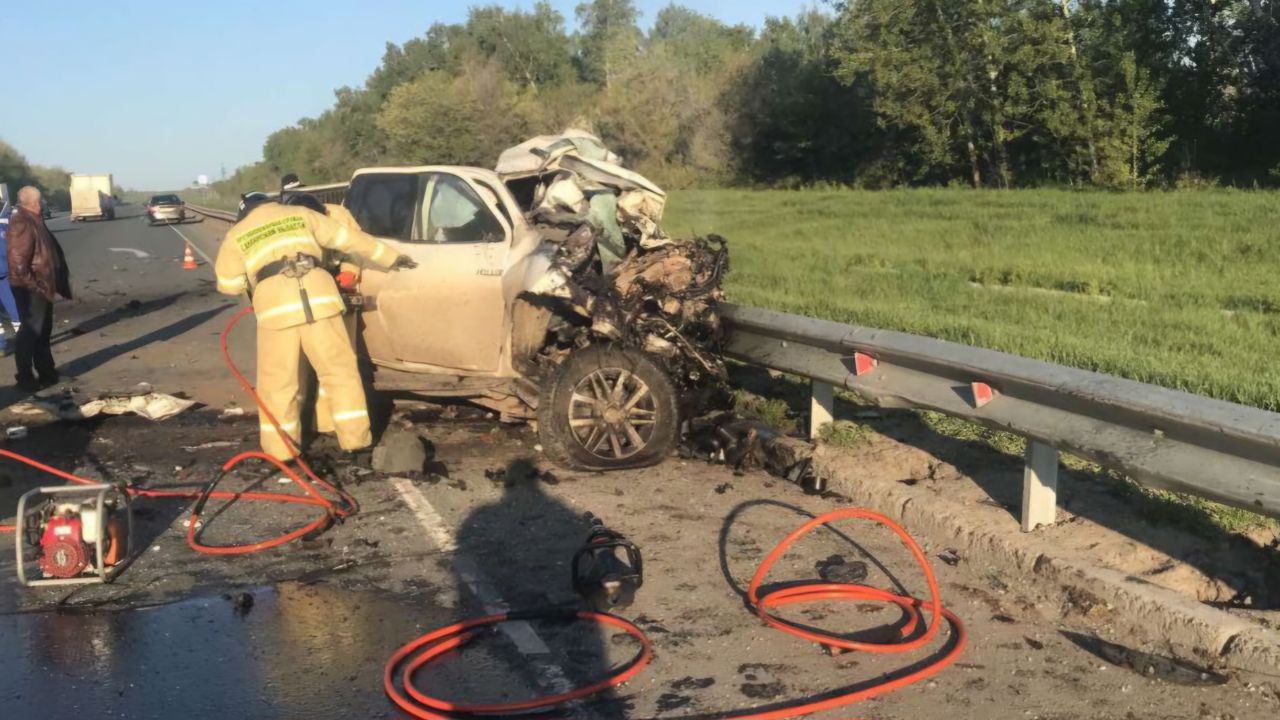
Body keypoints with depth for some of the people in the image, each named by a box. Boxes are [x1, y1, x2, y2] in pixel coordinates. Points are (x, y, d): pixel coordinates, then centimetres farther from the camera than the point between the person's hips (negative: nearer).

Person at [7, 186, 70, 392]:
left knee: (43, 330, 17)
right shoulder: (21, 223, -18)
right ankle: (25, 379, 3)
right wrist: (29, 283, -23)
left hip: (41, 285, 10)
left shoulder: (33, 221, 14)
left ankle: (46, 373, 28)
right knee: (30, 331, -4)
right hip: (30, 288, -10)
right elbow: (17, 257, -24)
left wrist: (51, 283, 17)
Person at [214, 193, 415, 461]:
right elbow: (349, 239, 26)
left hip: (276, 303, -1)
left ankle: (281, 448, 13)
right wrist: (391, 258, 32)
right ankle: (355, 438, 12)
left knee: (277, 382, 10)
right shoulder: (299, 214, 25)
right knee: (341, 371, 11)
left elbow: (229, 284, 19)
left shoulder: (237, 235, 21)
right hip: (318, 295, 1)